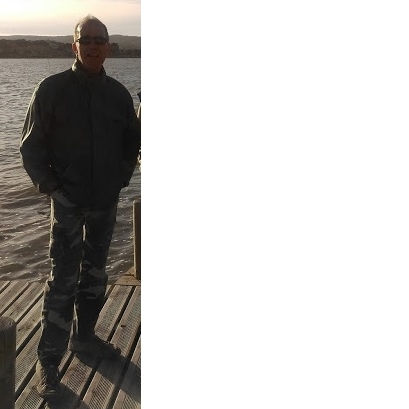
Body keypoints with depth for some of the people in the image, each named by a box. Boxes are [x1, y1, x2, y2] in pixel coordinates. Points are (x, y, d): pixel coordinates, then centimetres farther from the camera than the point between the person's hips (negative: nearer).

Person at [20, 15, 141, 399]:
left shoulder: (118, 93, 4)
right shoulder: (52, 89, -6)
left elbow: (133, 138, 17)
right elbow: (31, 145, -4)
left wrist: (122, 177, 6)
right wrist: (49, 186, -11)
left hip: (106, 201, 5)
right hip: (68, 201, -4)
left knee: (95, 274, 15)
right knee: (63, 280, -5)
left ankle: (83, 336, 33)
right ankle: (48, 360, 5)